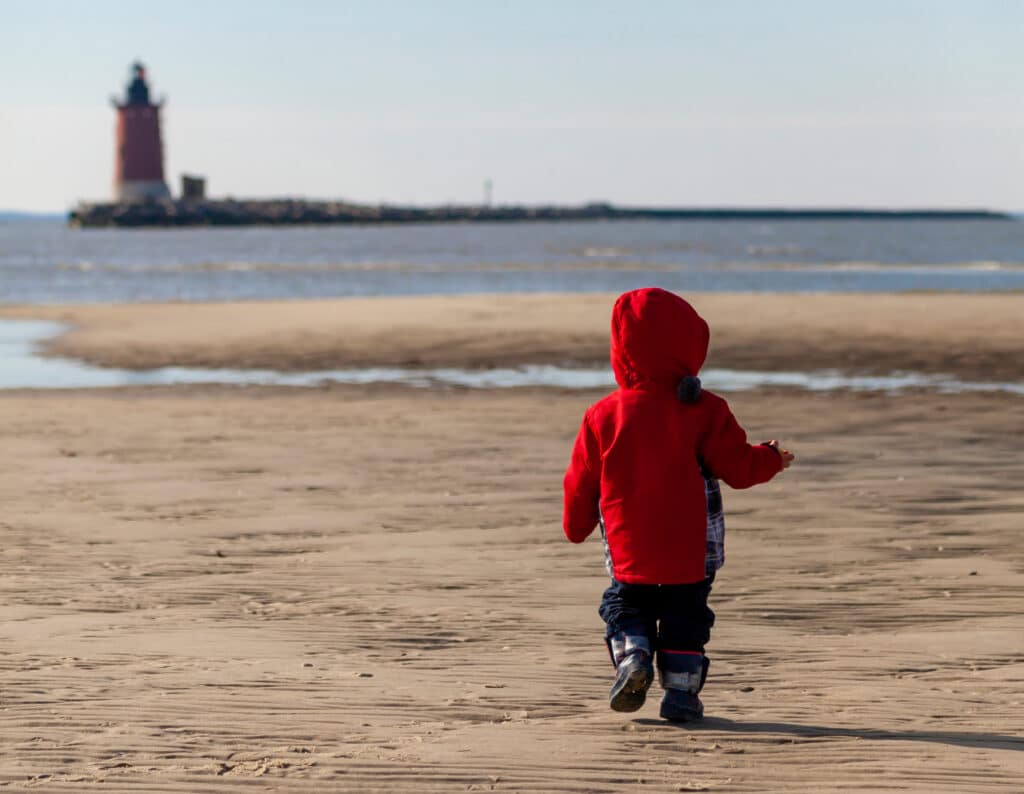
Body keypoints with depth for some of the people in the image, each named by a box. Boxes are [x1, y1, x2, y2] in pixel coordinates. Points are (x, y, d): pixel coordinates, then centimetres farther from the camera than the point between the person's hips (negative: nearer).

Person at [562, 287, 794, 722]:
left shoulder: (603, 416, -3)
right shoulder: (704, 411, -8)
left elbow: (581, 483, 5)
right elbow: (738, 466, -6)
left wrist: (577, 525, 23)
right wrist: (772, 459, 15)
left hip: (629, 551, 1)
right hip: (691, 552, -1)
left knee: (626, 605, 18)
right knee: (685, 614, 11)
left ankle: (631, 654, -7)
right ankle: (681, 691, 6)